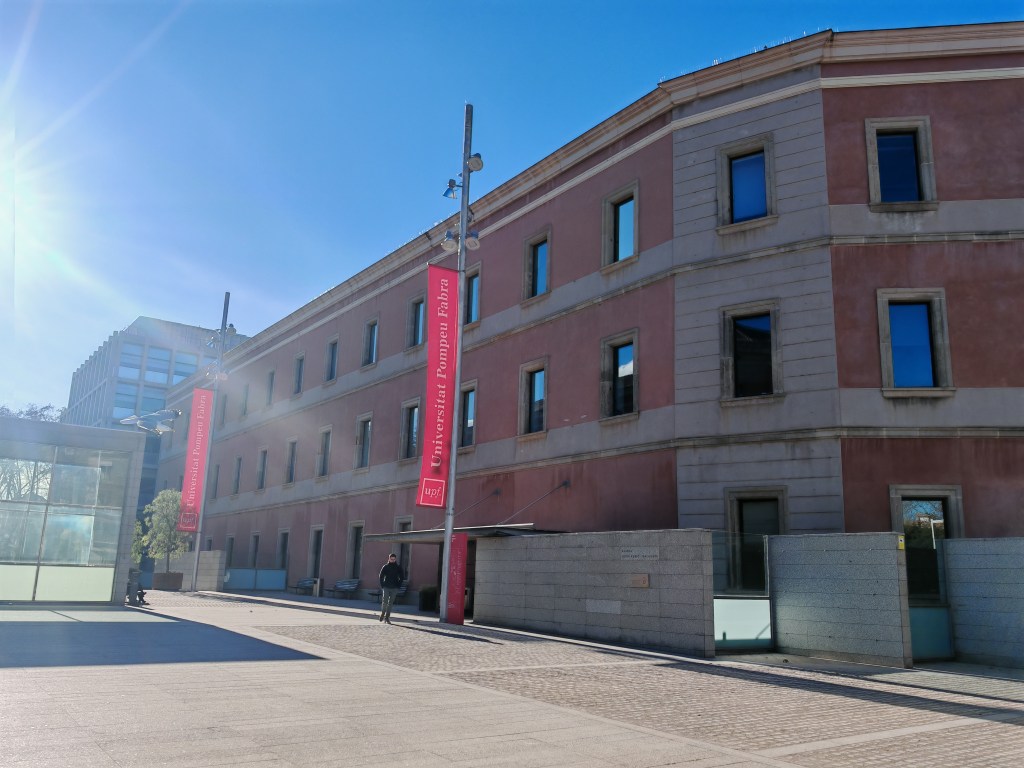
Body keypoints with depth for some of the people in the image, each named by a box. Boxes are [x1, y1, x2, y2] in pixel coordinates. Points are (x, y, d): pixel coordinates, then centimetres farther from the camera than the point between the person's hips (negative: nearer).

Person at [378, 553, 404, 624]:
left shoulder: (398, 567, 4)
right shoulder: (385, 567, 1)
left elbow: (402, 577, 9)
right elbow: (381, 576, 3)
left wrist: (398, 585, 0)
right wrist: (382, 585, -4)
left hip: (394, 588, 1)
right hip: (386, 587, -1)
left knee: (390, 603, 3)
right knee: (384, 601, -8)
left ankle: (387, 617, 8)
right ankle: (382, 614, 12)